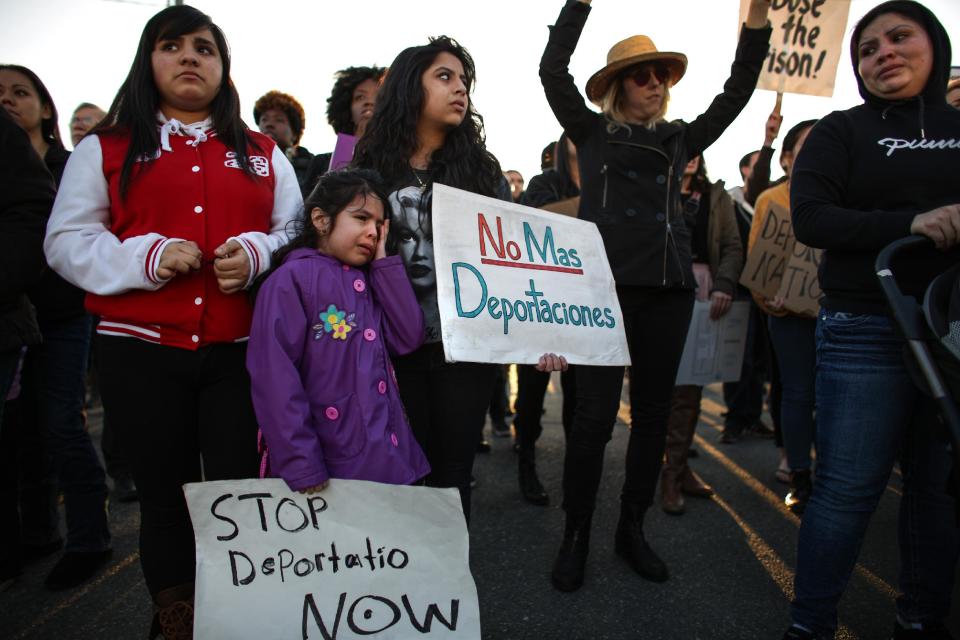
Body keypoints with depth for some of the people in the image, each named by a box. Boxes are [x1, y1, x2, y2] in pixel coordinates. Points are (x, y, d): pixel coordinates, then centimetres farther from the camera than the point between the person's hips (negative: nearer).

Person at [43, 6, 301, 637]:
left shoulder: (263, 153, 15)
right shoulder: (105, 148, 10)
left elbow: (299, 234, 12)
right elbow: (67, 242, 4)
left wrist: (257, 253, -9)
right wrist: (145, 257, -14)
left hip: (241, 350, 1)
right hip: (142, 351, 0)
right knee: (165, 496, 8)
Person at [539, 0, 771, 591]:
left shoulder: (680, 139, 19)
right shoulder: (592, 132, 10)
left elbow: (737, 93, 18)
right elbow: (553, 69, 2)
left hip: (668, 289, 5)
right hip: (607, 284, -4)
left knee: (653, 411, 8)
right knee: (595, 415, -7)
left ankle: (633, 530, 22)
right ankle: (576, 536, 9)